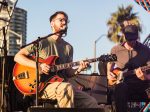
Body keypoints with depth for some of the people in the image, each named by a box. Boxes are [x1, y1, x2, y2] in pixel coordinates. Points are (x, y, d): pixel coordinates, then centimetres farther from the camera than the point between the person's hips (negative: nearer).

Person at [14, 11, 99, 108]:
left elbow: (68, 73, 13)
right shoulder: (42, 42, 0)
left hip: (61, 85, 5)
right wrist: (38, 65, -16)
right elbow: (17, 57, -3)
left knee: (91, 103, -12)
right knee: (67, 87, -37)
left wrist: (78, 70, -9)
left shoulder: (68, 47, 16)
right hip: (42, 85, -5)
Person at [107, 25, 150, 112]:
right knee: (120, 90, -36)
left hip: (139, 82, 0)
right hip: (120, 81, 0)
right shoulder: (115, 49, 8)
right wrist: (109, 74, 10)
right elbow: (110, 62, 29)